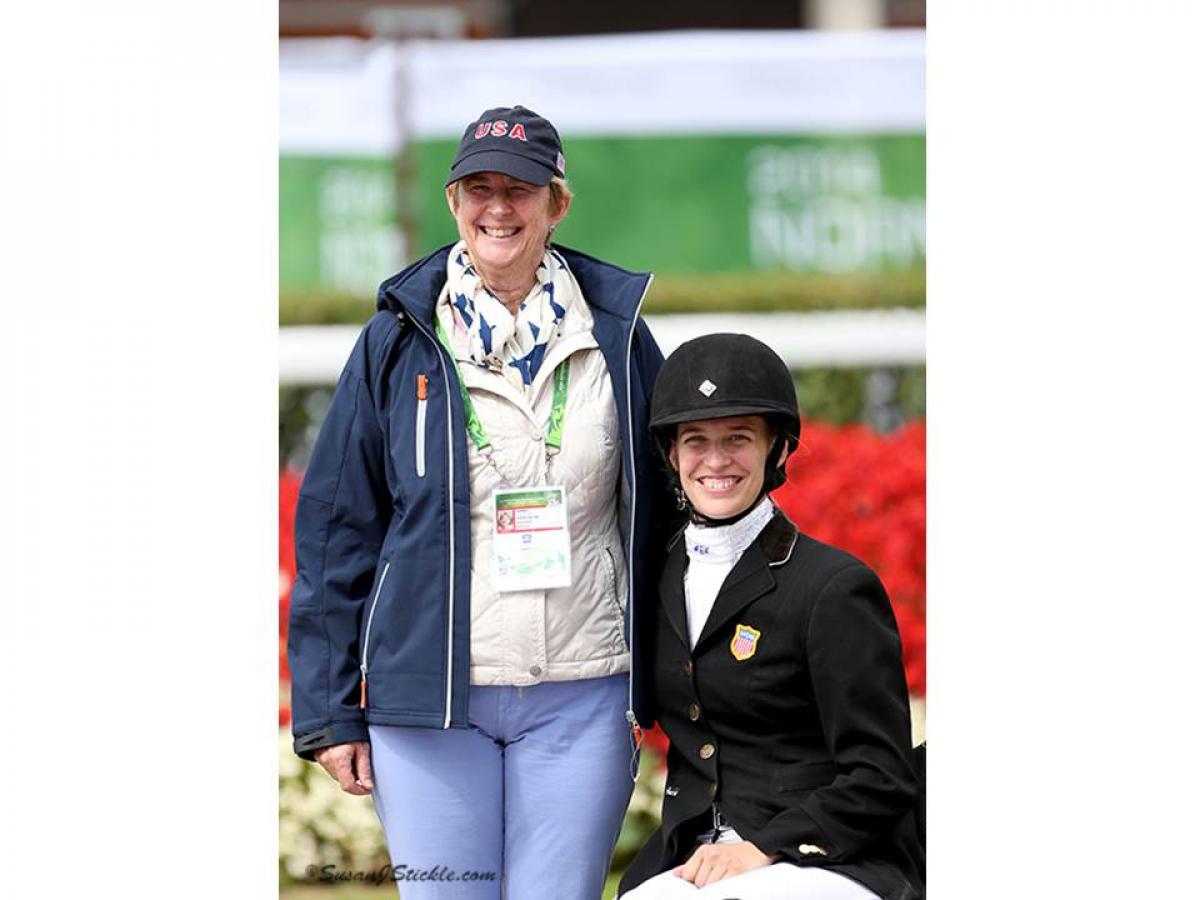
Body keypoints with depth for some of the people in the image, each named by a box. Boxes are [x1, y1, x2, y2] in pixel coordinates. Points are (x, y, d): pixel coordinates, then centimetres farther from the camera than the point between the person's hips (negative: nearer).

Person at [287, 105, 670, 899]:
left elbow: (663, 510, 10)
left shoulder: (616, 337, 5)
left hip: (580, 698, 0)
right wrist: (328, 710, 2)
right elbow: (335, 528, 5)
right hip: (429, 693, 0)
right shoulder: (398, 343, 3)